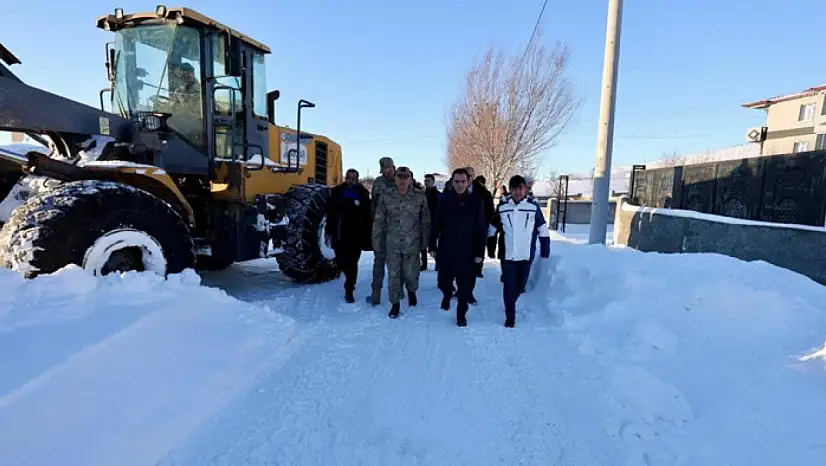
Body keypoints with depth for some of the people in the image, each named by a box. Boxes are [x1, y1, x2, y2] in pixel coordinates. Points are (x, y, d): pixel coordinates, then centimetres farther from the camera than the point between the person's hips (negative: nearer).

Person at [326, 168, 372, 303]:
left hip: (356, 235, -2)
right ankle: (350, 280, 41)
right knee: (341, 261, 10)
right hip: (339, 234, 2)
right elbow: (330, 212, 6)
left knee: (352, 262, -1)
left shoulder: (363, 194, 1)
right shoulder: (337, 192, 4)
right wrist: (329, 230, 2)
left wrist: (367, 234, -4)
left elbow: (367, 216, 0)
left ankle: (349, 290, 8)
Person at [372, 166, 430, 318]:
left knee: (411, 273, 8)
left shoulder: (420, 197, -8)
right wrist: (377, 242, 0)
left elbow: (425, 221, -1)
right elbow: (379, 221, -1)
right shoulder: (386, 197, -6)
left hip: (412, 244, 0)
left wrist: (425, 241, 1)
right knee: (393, 274, 7)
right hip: (392, 244, 1)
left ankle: (411, 290, 43)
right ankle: (395, 303, 27)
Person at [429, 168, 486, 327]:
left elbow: (481, 230, -2)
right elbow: (436, 225, 3)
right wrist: (433, 246, 1)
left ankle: (461, 314, 25)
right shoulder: (445, 200, -1)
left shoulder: (476, 202, -4)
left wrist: (479, 252, -5)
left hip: (466, 253, -1)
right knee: (443, 282, 12)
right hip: (445, 251, 1)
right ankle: (447, 296, 45)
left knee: (465, 287, 6)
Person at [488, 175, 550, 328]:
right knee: (509, 286, 0)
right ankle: (510, 316, 15)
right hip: (507, 255, -1)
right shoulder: (502, 207, -4)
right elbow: (492, 229, 6)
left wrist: (545, 249, 5)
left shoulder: (533, 207, -4)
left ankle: (510, 305, 41)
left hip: (526, 255, 1)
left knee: (520, 285, 14)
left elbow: (542, 230, 4)